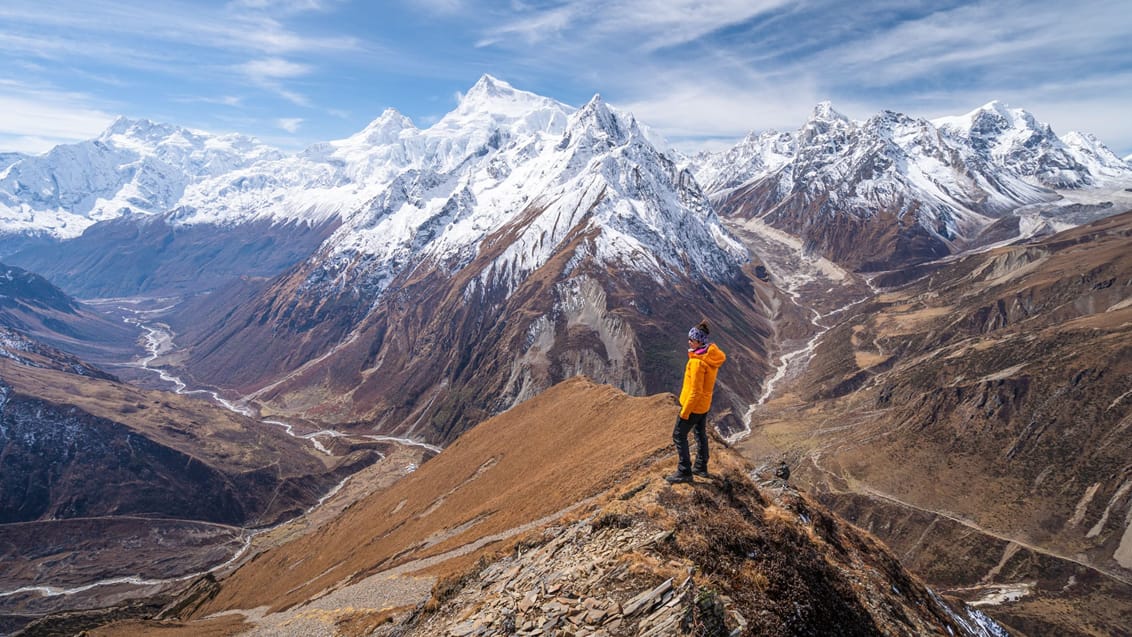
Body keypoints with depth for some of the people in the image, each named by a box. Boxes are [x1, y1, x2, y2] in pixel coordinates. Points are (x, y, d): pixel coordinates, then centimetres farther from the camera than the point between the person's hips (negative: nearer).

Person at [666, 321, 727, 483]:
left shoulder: (697, 362, -31)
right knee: (700, 433, 22)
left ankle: (684, 472, 13)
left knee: (679, 435, 6)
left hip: (694, 404, -9)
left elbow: (695, 391, -27)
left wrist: (685, 412, -18)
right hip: (705, 403, 9)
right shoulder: (712, 354, -5)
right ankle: (701, 467, 37)